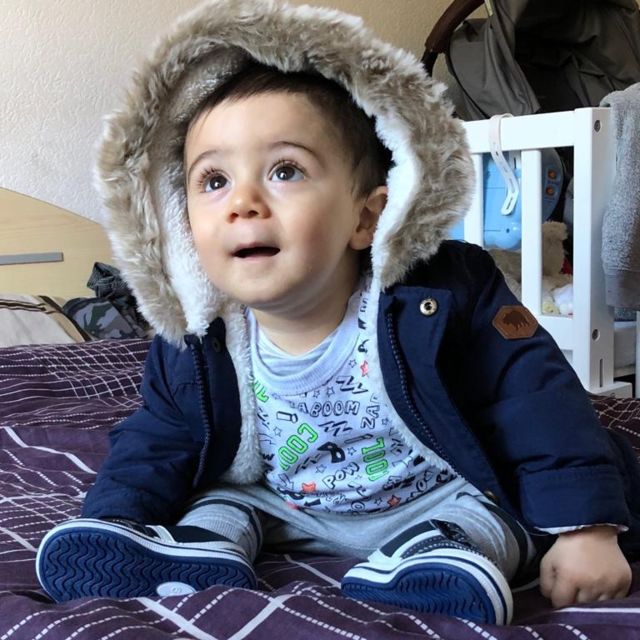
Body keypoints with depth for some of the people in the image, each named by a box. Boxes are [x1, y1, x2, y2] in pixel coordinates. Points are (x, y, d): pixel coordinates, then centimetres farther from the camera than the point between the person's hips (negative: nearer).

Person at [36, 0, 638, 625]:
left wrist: (584, 525, -20)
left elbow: (539, 401, -17)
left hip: (440, 498, -2)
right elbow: (153, 452, -1)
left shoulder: (443, 295, -23)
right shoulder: (193, 350, -13)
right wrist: (111, 528, -16)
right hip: (275, 505, 3)